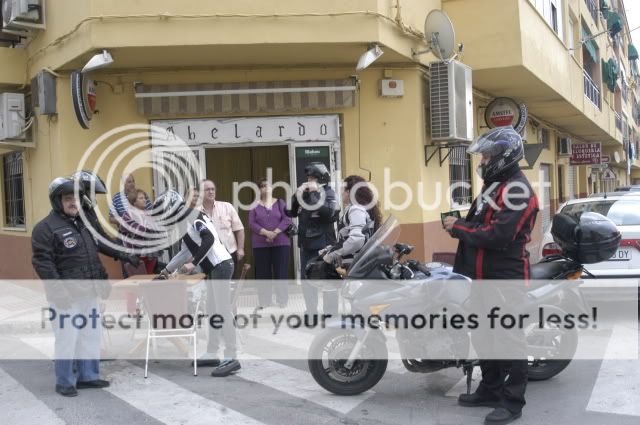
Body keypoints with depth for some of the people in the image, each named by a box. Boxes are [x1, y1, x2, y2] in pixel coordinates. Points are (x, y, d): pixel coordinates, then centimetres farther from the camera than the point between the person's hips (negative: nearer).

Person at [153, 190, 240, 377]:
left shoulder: (193, 217, -11)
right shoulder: (184, 223, 19)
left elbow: (209, 239, -24)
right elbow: (186, 251, 29)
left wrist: (194, 263, -21)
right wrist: (168, 269, 31)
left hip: (221, 266, -10)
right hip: (214, 268, 10)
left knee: (223, 312, -10)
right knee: (212, 311, 14)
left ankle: (231, 358, -9)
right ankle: (211, 354, 22)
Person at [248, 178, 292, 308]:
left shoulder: (280, 203, 7)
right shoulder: (255, 206, 7)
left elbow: (287, 220, -3)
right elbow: (252, 224, -2)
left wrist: (275, 232, -15)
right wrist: (266, 233, -16)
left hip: (280, 242, 0)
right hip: (260, 244, 1)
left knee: (281, 272, -1)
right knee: (263, 273, 2)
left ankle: (282, 300, 7)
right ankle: (264, 300, 10)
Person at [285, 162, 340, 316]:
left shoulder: (328, 193, -7)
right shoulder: (304, 194, 9)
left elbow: (331, 213, -24)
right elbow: (290, 212, 10)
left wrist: (316, 193, -19)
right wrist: (297, 195, -6)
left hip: (323, 244, -6)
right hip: (306, 243, 7)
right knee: (306, 278, 13)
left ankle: (331, 313, 8)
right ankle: (311, 311, 27)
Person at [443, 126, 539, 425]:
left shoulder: (516, 189, -16)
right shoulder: (495, 186, 17)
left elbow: (498, 236, -26)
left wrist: (459, 228, -16)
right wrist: (460, 225, 2)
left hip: (505, 277, -11)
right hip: (483, 276, 11)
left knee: (509, 338, -3)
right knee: (484, 335, 18)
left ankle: (513, 401, 6)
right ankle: (490, 389, 32)